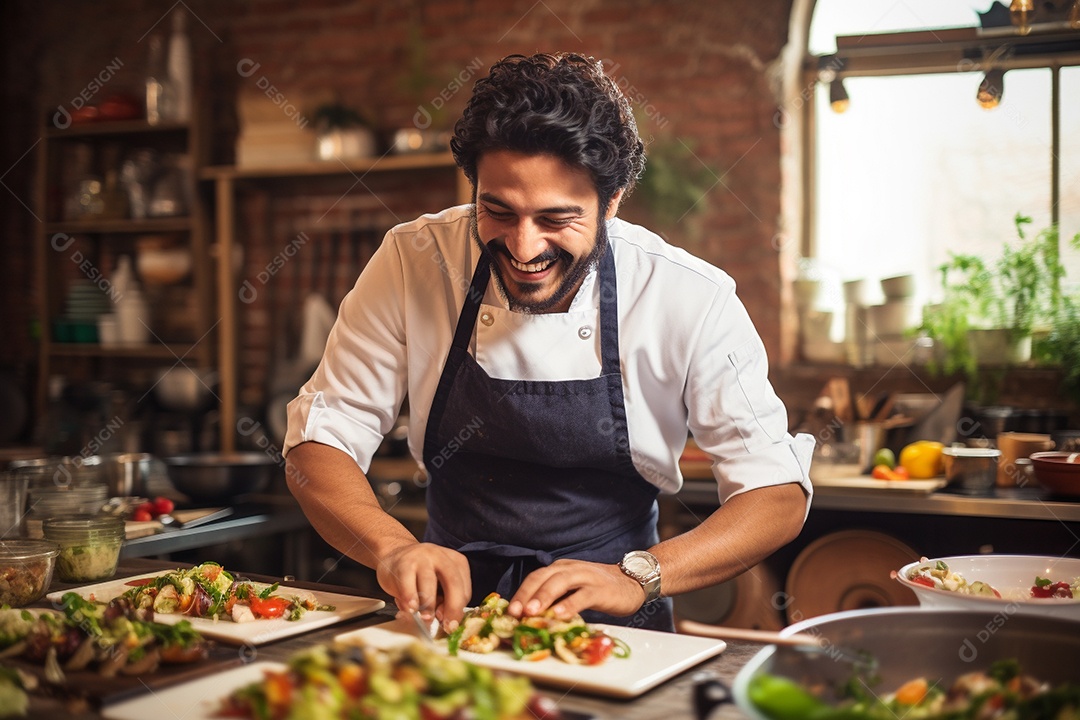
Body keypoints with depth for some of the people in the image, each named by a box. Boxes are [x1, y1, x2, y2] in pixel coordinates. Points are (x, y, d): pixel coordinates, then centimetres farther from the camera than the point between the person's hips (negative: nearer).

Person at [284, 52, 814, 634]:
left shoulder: (690, 299, -15)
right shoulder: (413, 262, -10)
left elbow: (779, 495, -11)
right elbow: (319, 441, -7)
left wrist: (637, 577, -27)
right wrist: (394, 547, -27)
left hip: (609, 630, 1)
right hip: (452, 607, 0)